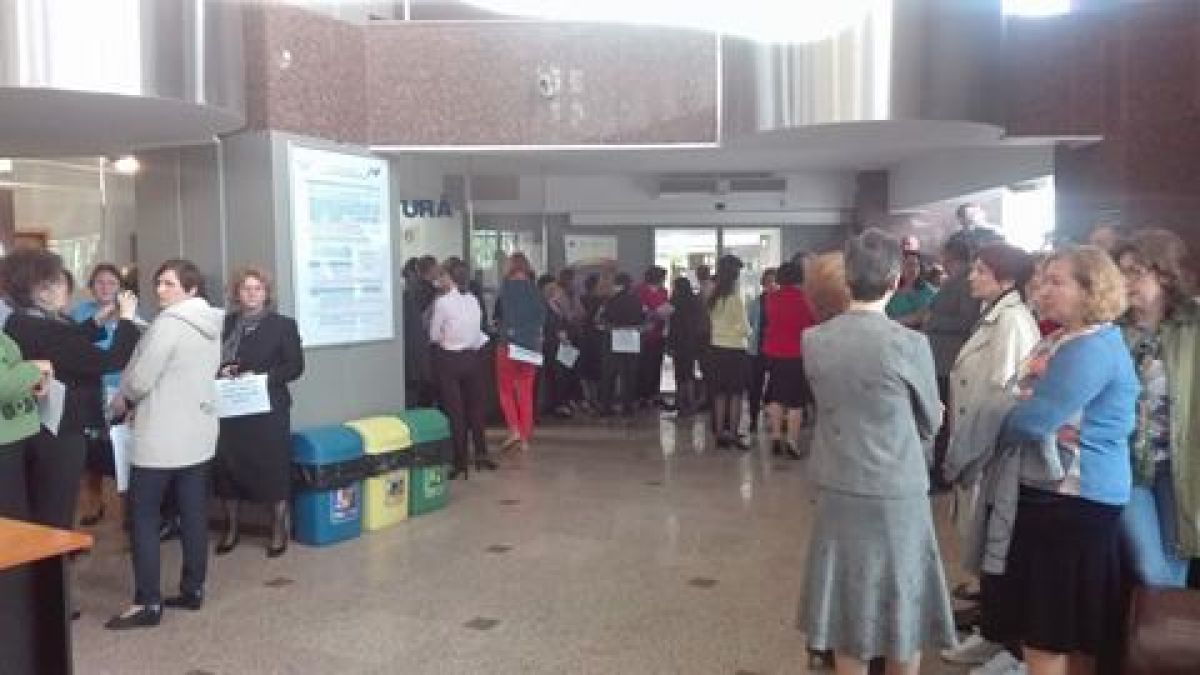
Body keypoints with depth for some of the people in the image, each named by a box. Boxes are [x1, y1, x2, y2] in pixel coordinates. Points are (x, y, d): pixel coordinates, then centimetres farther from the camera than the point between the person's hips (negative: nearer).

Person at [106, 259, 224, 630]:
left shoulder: (169, 322, -17)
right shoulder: (212, 324, 9)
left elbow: (139, 379, -16)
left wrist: (121, 401, 5)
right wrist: (140, 401, 17)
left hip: (162, 435, -8)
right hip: (199, 431, 8)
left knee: (143, 516, 0)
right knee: (194, 513, 11)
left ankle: (148, 603, 1)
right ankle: (192, 590, 18)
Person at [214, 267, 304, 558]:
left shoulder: (283, 324, 1)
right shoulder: (224, 324, 10)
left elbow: (295, 366, -4)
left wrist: (261, 377, -16)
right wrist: (220, 372, -7)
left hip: (268, 409, -3)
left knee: (272, 467, 0)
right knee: (228, 466, 4)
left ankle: (279, 531, 14)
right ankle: (231, 529, 22)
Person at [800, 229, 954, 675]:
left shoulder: (813, 340, -5)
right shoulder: (909, 344, -15)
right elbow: (931, 422, 0)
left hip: (837, 490, 4)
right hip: (897, 494, -4)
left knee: (847, 606, 15)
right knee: (902, 611, 12)